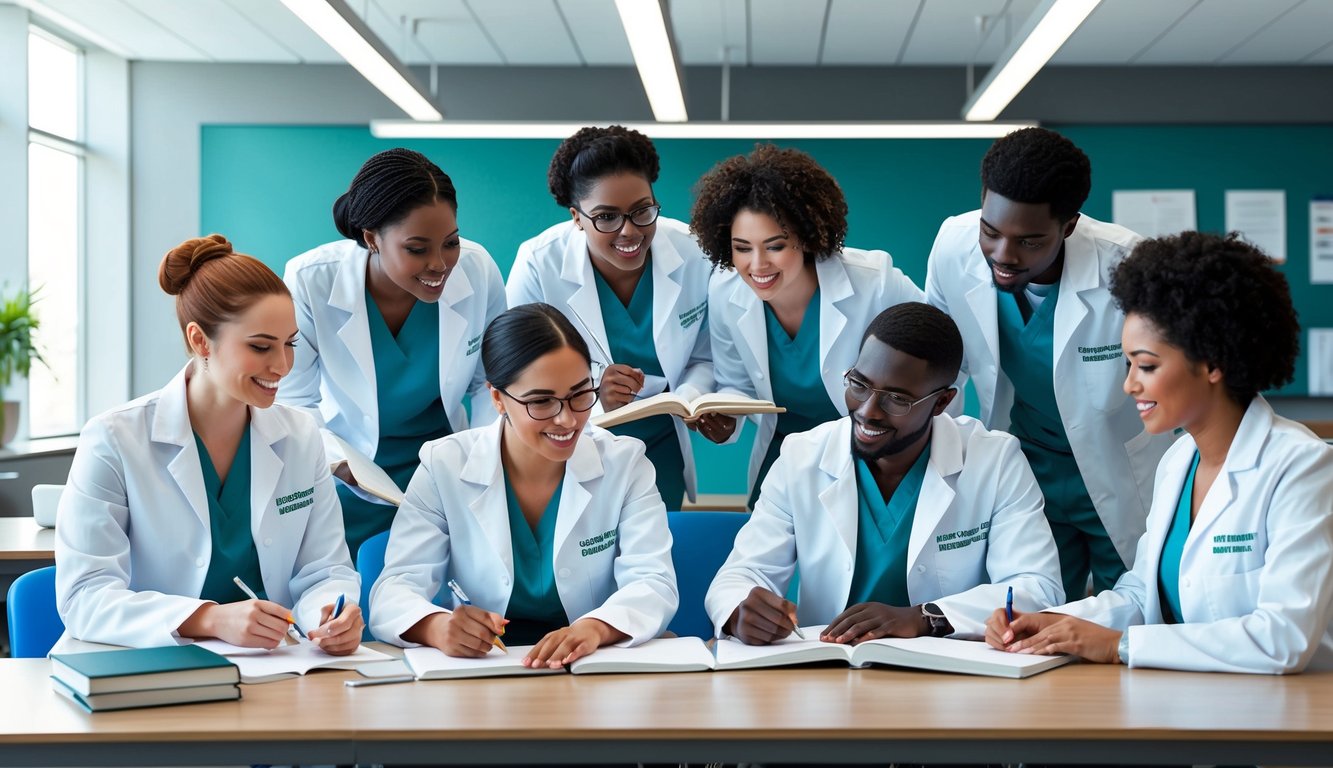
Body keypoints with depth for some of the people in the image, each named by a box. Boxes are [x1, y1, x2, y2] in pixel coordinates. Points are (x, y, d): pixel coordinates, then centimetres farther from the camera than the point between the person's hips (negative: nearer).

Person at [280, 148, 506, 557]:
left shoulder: (478, 270, -17)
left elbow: (489, 381, 0)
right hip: (348, 482, -2)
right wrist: (339, 460, -33)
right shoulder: (310, 281, -23)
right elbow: (294, 401, -15)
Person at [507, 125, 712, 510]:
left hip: (660, 449, 3)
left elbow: (703, 359, -2)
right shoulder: (539, 265, -22)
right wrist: (590, 392, -36)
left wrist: (690, 398, -24)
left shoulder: (693, 256, -16)